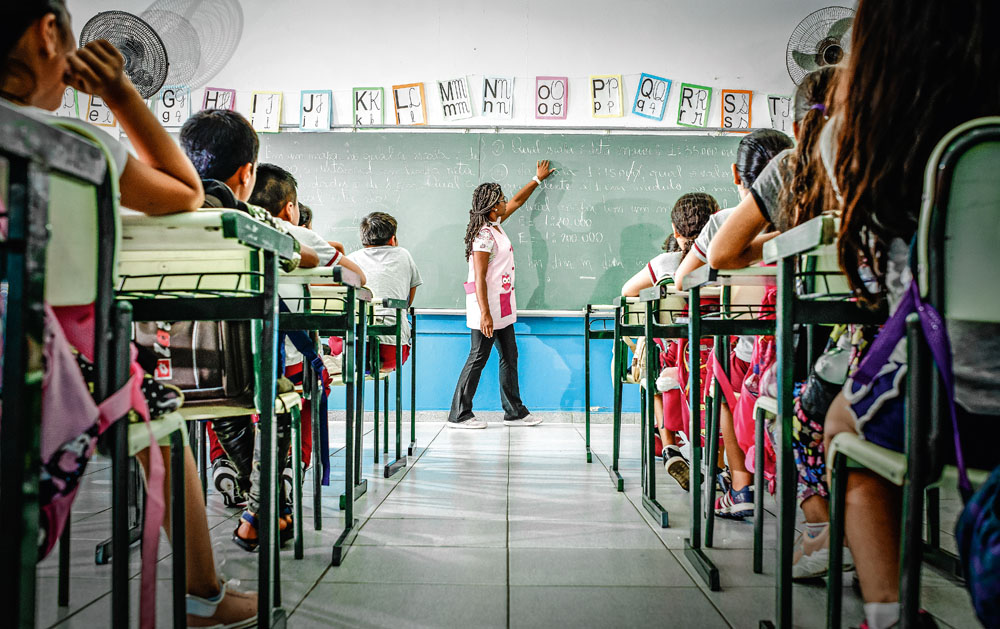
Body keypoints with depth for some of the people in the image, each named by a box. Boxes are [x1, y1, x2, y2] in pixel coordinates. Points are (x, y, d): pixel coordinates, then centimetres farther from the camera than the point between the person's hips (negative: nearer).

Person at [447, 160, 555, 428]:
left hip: (502, 305, 10)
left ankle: (514, 411, 20)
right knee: (478, 358, -3)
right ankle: (458, 414, 6)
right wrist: (485, 314, -26)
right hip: (487, 304, -10)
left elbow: (517, 201, 29)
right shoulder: (484, 236, -18)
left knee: (509, 356, 12)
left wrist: (538, 179, 38)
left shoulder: (495, 224, 10)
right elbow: (479, 279, -22)